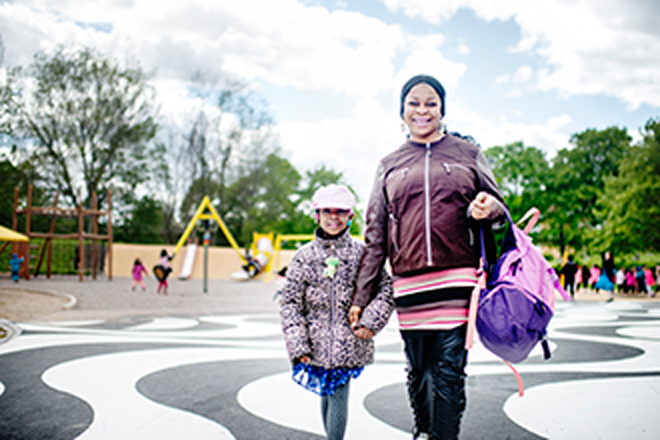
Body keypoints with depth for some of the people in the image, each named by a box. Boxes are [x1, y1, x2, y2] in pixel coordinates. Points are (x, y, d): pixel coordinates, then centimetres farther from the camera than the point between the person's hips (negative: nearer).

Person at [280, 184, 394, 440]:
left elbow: (386, 289, 2)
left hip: (348, 343, -2)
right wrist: (297, 344, -5)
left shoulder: (361, 253, 2)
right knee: (326, 395, 11)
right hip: (316, 345, 2)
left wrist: (371, 322, -11)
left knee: (338, 397, -6)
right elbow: (290, 302, 2)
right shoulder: (305, 256, 3)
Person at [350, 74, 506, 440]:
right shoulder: (389, 165, 15)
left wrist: (489, 208, -12)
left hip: (458, 280, -2)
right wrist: (361, 296, 10)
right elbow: (374, 235, 13)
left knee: (449, 373, -4)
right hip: (409, 286, 2)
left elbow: (497, 206, 15)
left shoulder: (467, 153, 12)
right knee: (418, 372, 9)